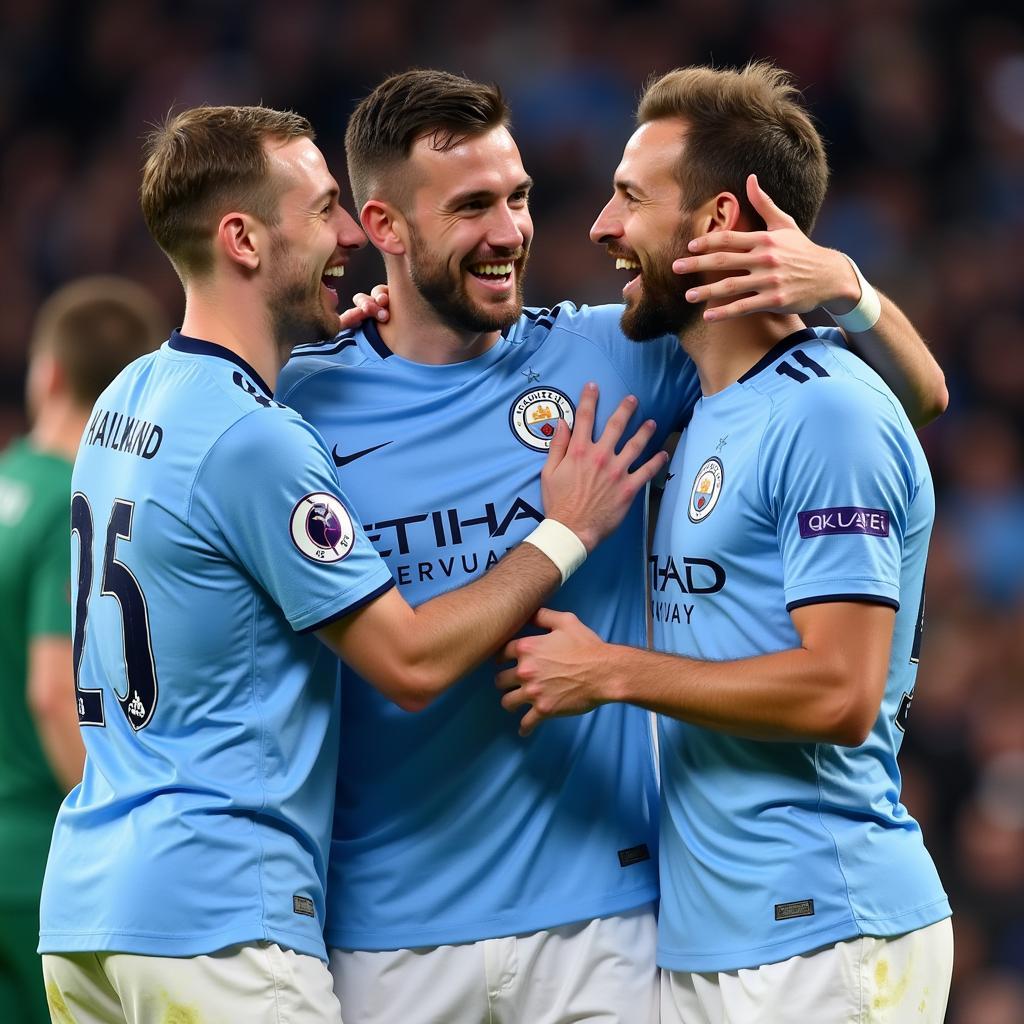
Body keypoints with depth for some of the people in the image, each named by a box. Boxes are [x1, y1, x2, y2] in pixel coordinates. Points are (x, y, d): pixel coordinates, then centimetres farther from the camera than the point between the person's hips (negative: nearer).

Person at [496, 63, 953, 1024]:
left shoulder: (829, 414, -14)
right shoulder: (703, 411, 14)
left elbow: (840, 693, -21)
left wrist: (614, 672, -12)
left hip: (820, 938, -9)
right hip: (703, 935, 9)